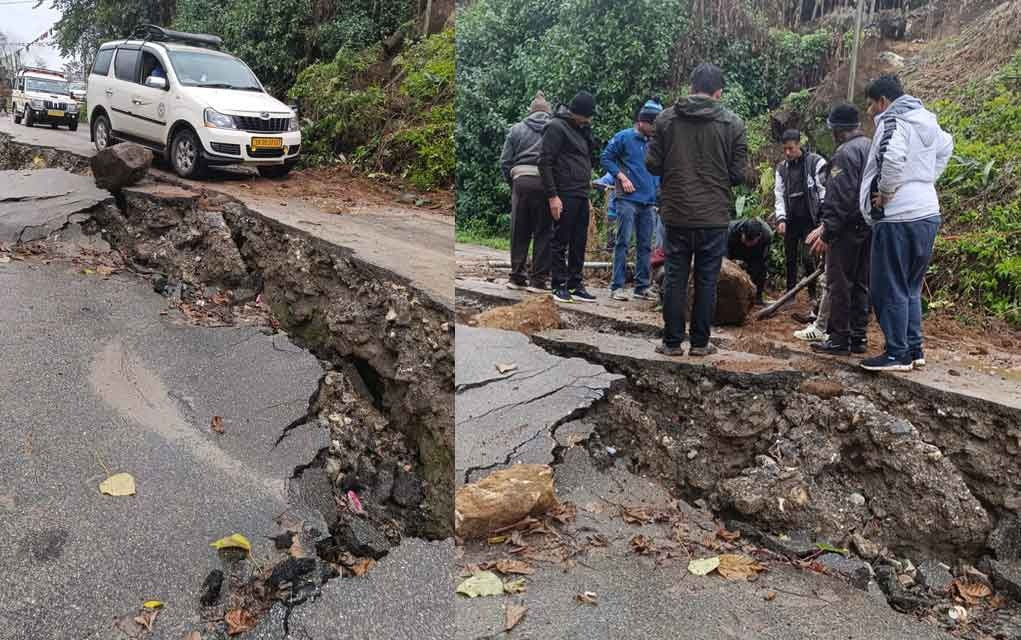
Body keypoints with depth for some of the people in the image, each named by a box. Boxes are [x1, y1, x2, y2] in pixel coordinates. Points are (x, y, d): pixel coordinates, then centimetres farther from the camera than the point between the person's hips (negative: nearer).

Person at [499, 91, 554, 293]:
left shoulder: (517, 129, 10)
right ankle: (539, 279, 4)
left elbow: (505, 161, 8)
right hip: (545, 182, -2)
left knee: (520, 231, 11)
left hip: (521, 180, 2)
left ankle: (517, 276, 16)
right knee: (543, 232, 4)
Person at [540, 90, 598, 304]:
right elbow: (545, 162, -13)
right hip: (564, 195, -8)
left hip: (582, 196, 8)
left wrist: (586, 192, 15)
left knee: (579, 242, 9)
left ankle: (576, 285, 16)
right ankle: (560, 286, 5)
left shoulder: (582, 129, 17)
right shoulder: (557, 127, -8)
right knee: (561, 242, -2)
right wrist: (552, 196, -17)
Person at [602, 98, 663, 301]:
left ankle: (642, 286, 15)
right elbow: (606, 158, -2)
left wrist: (658, 190, 8)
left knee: (645, 245, 7)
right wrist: (622, 177, -12)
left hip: (649, 201, 6)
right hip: (627, 199, -5)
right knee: (623, 241, -8)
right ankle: (617, 286, -5)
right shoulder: (624, 137, -3)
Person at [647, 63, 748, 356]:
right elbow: (738, 174, -3)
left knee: (675, 278, 8)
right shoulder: (732, 123, -3)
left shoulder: (666, 118, -2)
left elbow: (652, 164, -1)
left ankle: (672, 341, 12)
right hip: (715, 215, -1)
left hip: (676, 214, 1)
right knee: (707, 280, 8)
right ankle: (700, 342, 14)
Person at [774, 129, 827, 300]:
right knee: (790, 258, 8)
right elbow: (779, 195, 8)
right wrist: (781, 218, -3)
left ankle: (813, 294, 6)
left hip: (809, 219, -4)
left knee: (807, 257, -10)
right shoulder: (781, 168, 10)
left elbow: (825, 190, -5)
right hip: (790, 220, 4)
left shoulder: (815, 162, -4)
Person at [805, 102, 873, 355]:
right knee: (861, 284, 12)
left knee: (840, 284, -2)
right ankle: (857, 337, 17)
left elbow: (841, 198, -20)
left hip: (848, 229, -9)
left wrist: (827, 231, -16)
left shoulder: (845, 152, -13)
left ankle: (839, 339, 1)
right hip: (870, 227, 9)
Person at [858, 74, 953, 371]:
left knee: (890, 289, -1)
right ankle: (914, 350, 21)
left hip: (899, 218, -9)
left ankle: (897, 355, 3)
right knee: (910, 288, 17)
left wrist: (885, 193, -15)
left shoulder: (893, 121, -11)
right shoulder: (926, 123, 16)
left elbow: (893, 158, -29)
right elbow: (946, 146, 35)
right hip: (927, 214, 9)